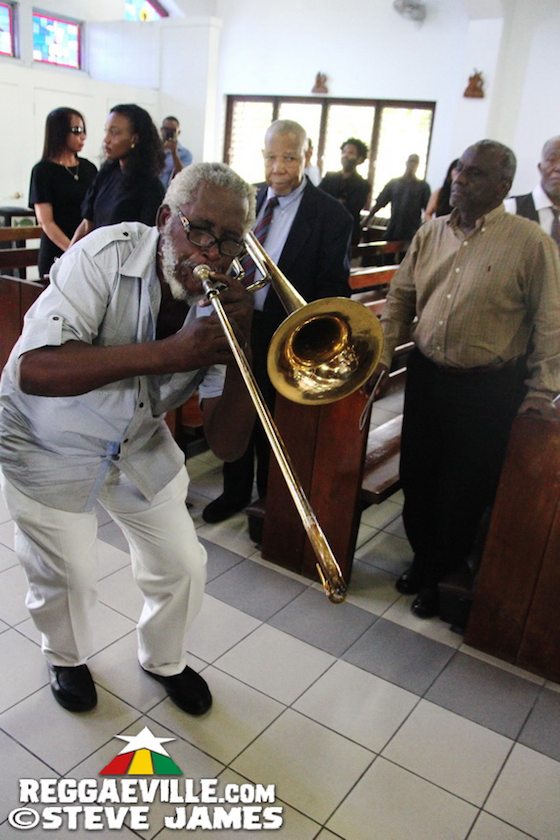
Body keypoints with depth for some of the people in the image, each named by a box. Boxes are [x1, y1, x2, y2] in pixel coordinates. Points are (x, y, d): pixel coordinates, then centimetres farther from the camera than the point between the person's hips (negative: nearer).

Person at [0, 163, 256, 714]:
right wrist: (167, 353, -45)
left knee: (183, 567, 8)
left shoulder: (223, 303, -15)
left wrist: (241, 351, -33)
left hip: (139, 446, 4)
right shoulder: (106, 255, -27)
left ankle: (164, 660, 40)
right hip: (49, 447, -4)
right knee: (68, 576, 7)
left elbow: (226, 446, -18)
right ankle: (66, 658, 43)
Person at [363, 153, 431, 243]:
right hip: (393, 232, 2)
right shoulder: (393, 183, 10)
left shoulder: (423, 186, 5)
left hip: (412, 234, -2)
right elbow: (379, 203, 9)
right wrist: (366, 219, 1)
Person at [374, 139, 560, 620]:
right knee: (417, 474, 15)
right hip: (425, 375, 5)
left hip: (488, 389, -5)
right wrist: (382, 355, 1)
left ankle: (439, 575, 31)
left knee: (464, 489, 7)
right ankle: (424, 558, 39)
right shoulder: (430, 233, 6)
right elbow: (401, 298, 11)